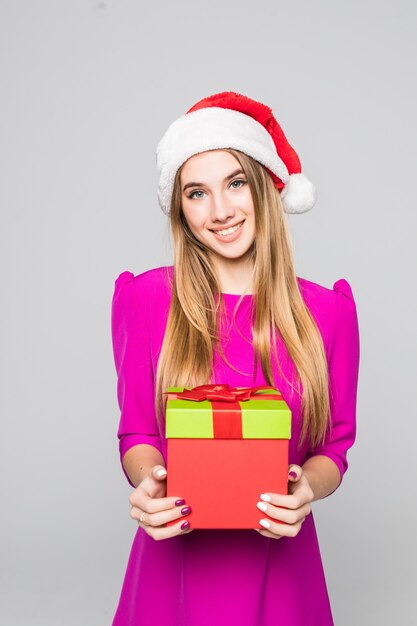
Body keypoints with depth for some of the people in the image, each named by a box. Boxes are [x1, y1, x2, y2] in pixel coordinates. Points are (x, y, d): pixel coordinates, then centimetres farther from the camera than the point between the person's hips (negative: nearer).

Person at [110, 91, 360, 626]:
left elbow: (334, 446, 1)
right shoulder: (145, 298, -6)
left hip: (278, 558, 1)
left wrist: (307, 488, -19)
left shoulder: (327, 311, -5)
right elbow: (137, 433, 0)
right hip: (176, 554, 0)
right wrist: (147, 482, -20)